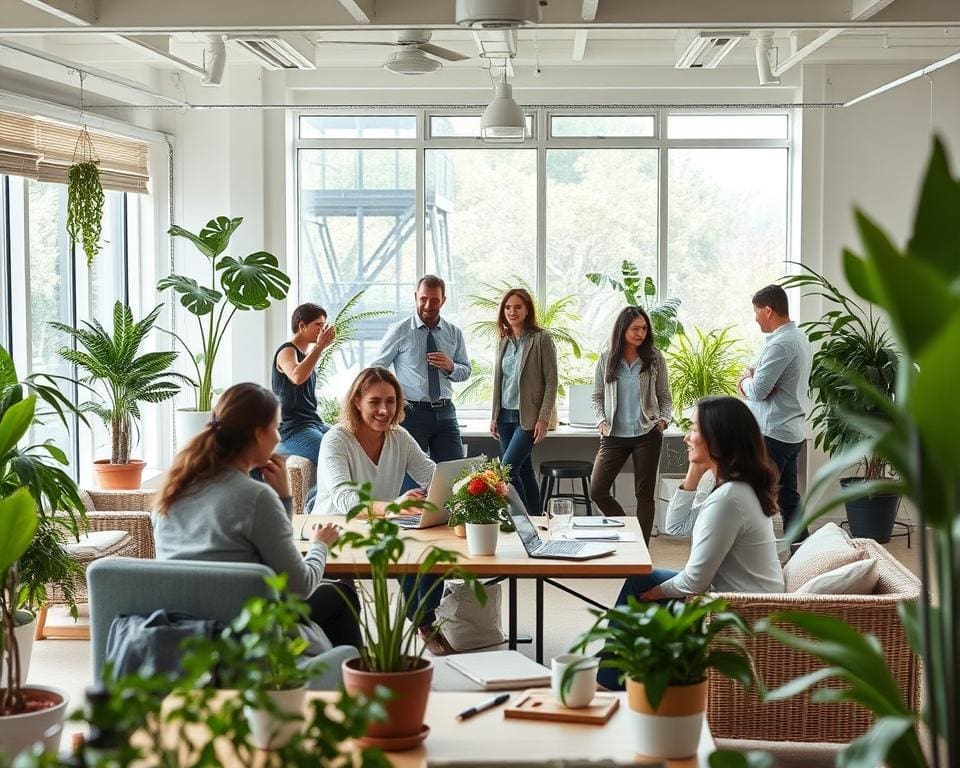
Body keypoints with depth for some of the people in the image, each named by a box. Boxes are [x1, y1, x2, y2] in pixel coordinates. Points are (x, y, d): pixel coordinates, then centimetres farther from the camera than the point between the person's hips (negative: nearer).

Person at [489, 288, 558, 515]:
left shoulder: (541, 339, -7)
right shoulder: (504, 341, 12)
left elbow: (551, 381, -9)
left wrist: (543, 419, -14)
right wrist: (494, 416, 12)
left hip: (528, 417, -6)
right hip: (506, 416, 6)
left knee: (507, 468, -15)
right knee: (523, 472, 9)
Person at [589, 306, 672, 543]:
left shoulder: (655, 359, 2)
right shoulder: (606, 360, 3)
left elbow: (665, 397, 8)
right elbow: (597, 397, 10)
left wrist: (663, 420, -8)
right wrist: (602, 421, -5)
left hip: (647, 435, -1)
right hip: (614, 435, 1)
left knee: (644, 494, 4)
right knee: (597, 491, -3)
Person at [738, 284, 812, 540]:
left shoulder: (780, 344, -20)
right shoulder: (800, 338, 13)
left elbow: (758, 391, -22)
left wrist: (745, 380, -1)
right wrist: (751, 377, -1)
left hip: (772, 434, -10)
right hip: (791, 432, 10)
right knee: (788, 497, 15)